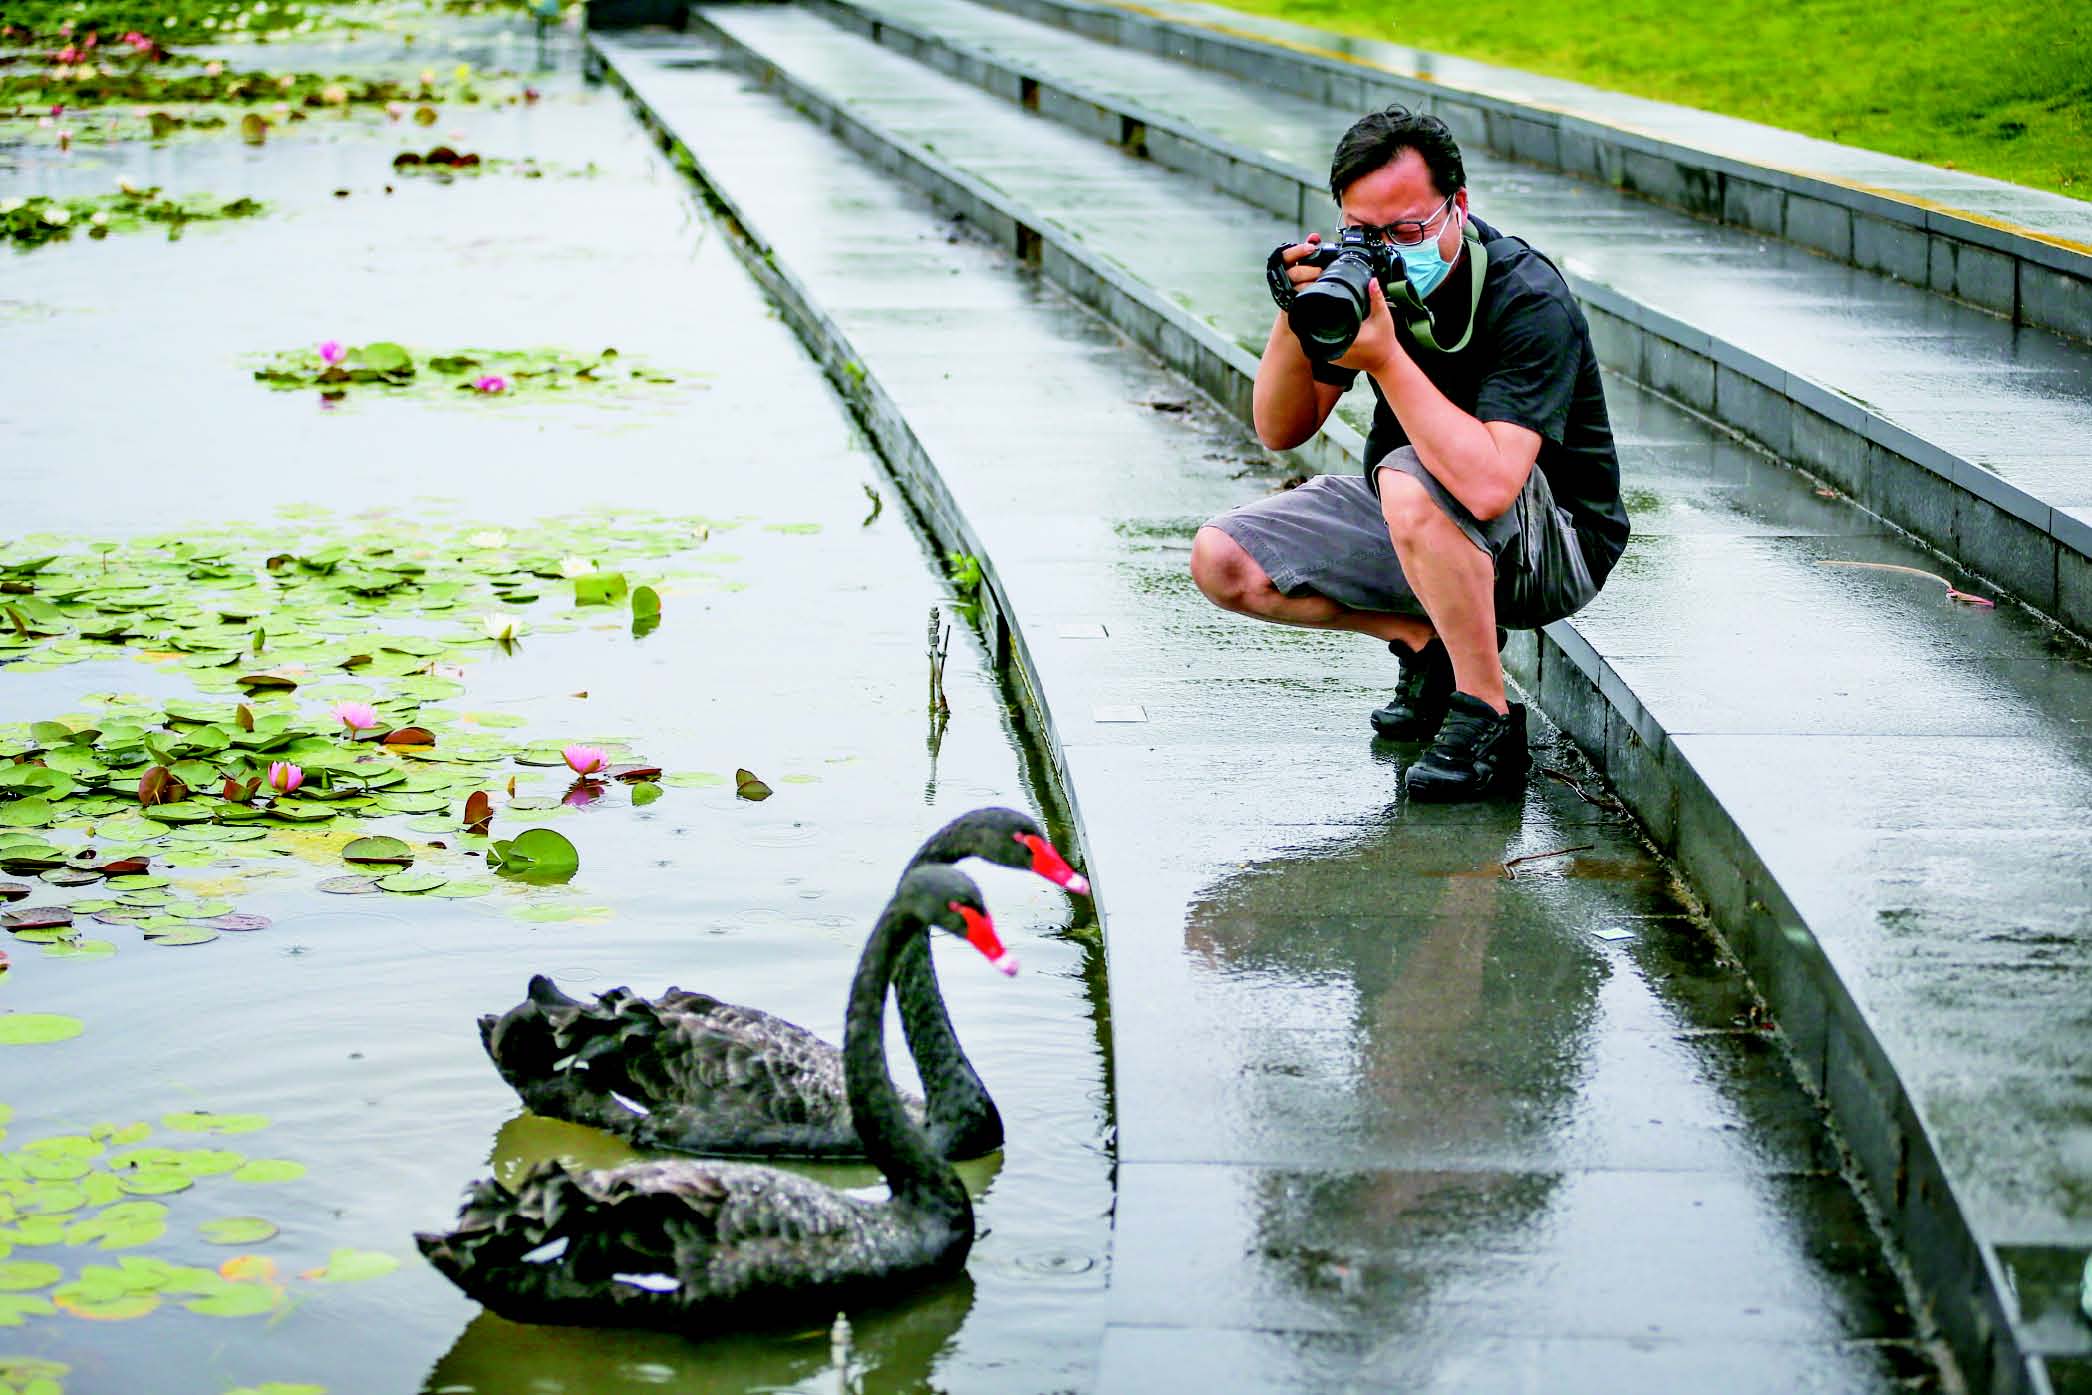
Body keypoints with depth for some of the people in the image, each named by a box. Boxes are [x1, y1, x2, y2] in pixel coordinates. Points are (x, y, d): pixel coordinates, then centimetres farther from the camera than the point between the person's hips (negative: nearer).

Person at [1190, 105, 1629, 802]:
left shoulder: (1529, 301, -27)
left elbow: (1489, 485, -41)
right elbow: (1281, 431, -4)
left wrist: (1385, 358, -40)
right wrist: (1293, 322, -22)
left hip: (1555, 544, -7)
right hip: (1411, 530, 7)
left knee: (1411, 483, -38)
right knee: (1222, 561, -7)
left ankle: (1487, 716, -22)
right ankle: (1428, 642, 6)